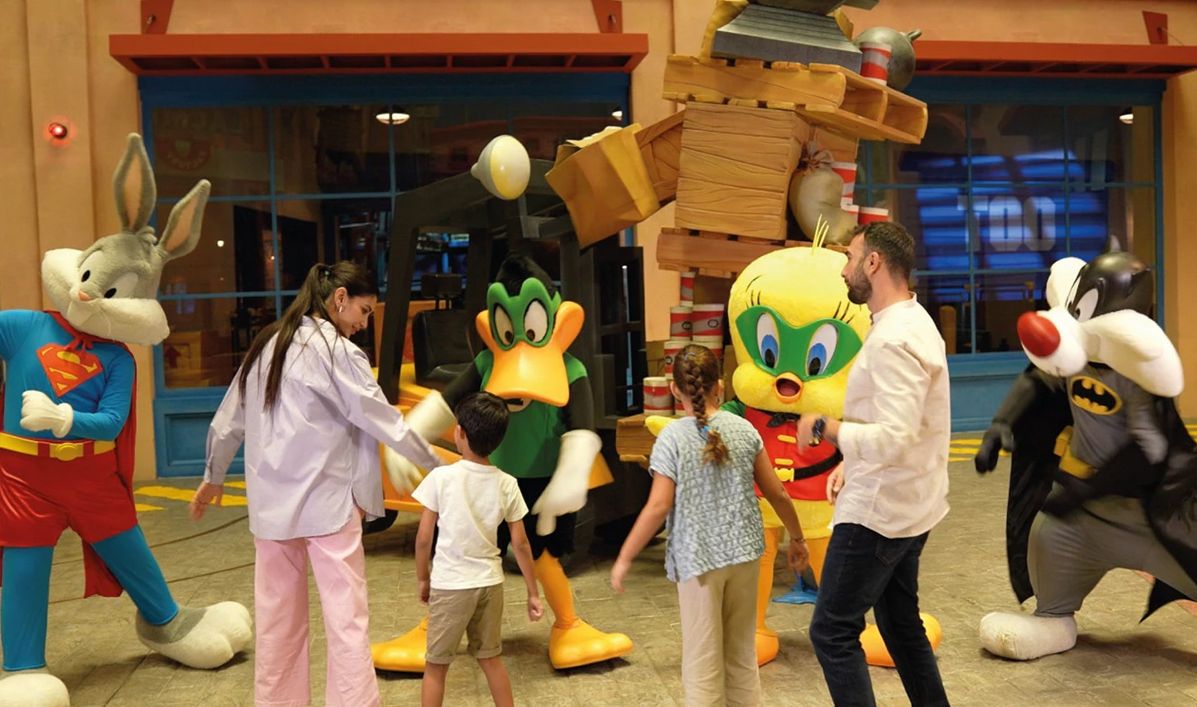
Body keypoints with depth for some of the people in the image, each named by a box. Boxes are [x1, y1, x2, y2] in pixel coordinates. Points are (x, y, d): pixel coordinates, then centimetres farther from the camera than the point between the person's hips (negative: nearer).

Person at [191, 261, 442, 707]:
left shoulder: (266, 346, 10)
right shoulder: (337, 351, -9)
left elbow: (227, 423, 17)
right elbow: (384, 421, -8)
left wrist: (213, 478, 30)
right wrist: (437, 465, 2)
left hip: (271, 501, 7)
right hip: (326, 501, -7)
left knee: (278, 617, 15)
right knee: (347, 617, 0)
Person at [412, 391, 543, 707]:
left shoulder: (441, 477, -14)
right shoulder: (507, 484, -5)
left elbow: (424, 537, -9)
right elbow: (521, 544, -1)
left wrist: (423, 579, 7)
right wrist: (533, 593, 8)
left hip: (450, 585, -3)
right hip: (490, 583, 3)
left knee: (435, 666, 11)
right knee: (491, 658, 20)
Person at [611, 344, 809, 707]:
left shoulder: (672, 438, -10)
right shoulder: (743, 428, 1)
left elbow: (658, 508, -13)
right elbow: (776, 492, 6)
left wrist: (624, 559, -4)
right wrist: (796, 537, 21)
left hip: (698, 559, -4)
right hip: (744, 554, 4)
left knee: (703, 664, 7)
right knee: (742, 655, 18)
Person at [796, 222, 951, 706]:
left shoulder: (893, 340, -23)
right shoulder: (911, 322, 11)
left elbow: (895, 438, -30)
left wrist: (823, 428, -19)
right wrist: (853, 464, 10)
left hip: (879, 510, -10)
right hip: (905, 506, 10)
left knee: (833, 631, -2)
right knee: (901, 622, 22)